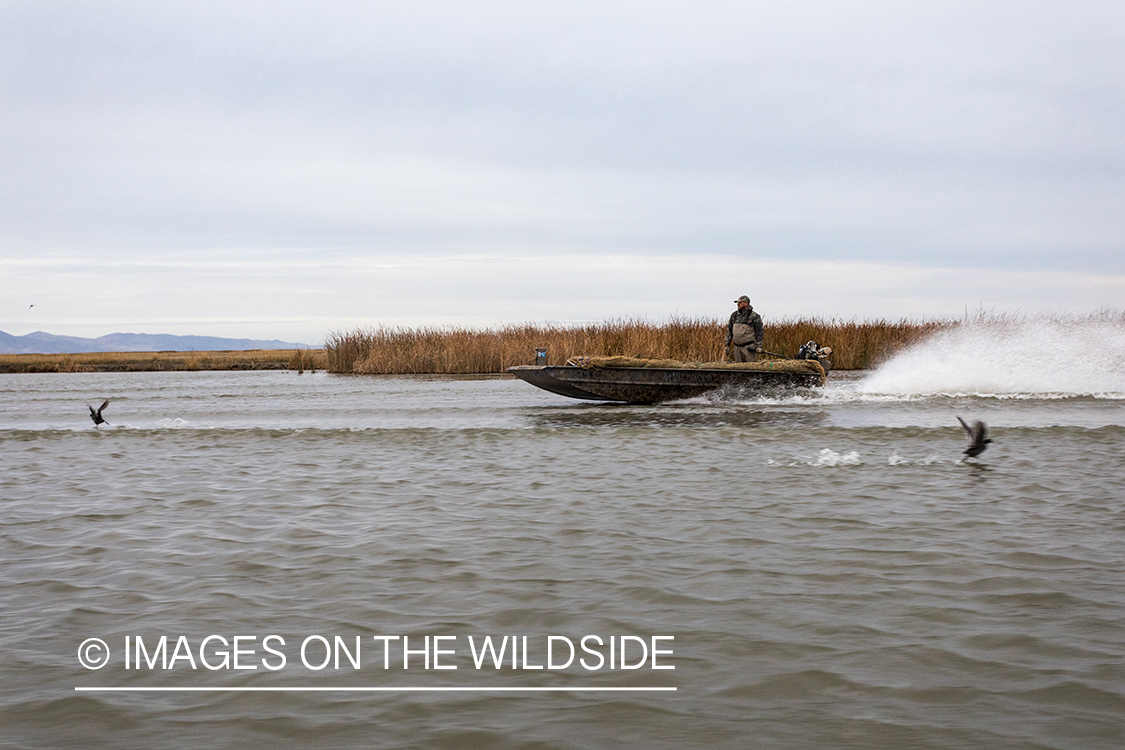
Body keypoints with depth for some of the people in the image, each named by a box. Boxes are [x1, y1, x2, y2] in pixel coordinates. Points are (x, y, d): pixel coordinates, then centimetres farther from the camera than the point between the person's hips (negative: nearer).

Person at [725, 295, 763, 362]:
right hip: (737, 348, 5)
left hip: (749, 347, -5)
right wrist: (727, 345, 11)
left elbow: (759, 332, -5)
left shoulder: (754, 316, -6)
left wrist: (759, 346, -10)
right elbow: (729, 330, 16)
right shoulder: (734, 315, 10)